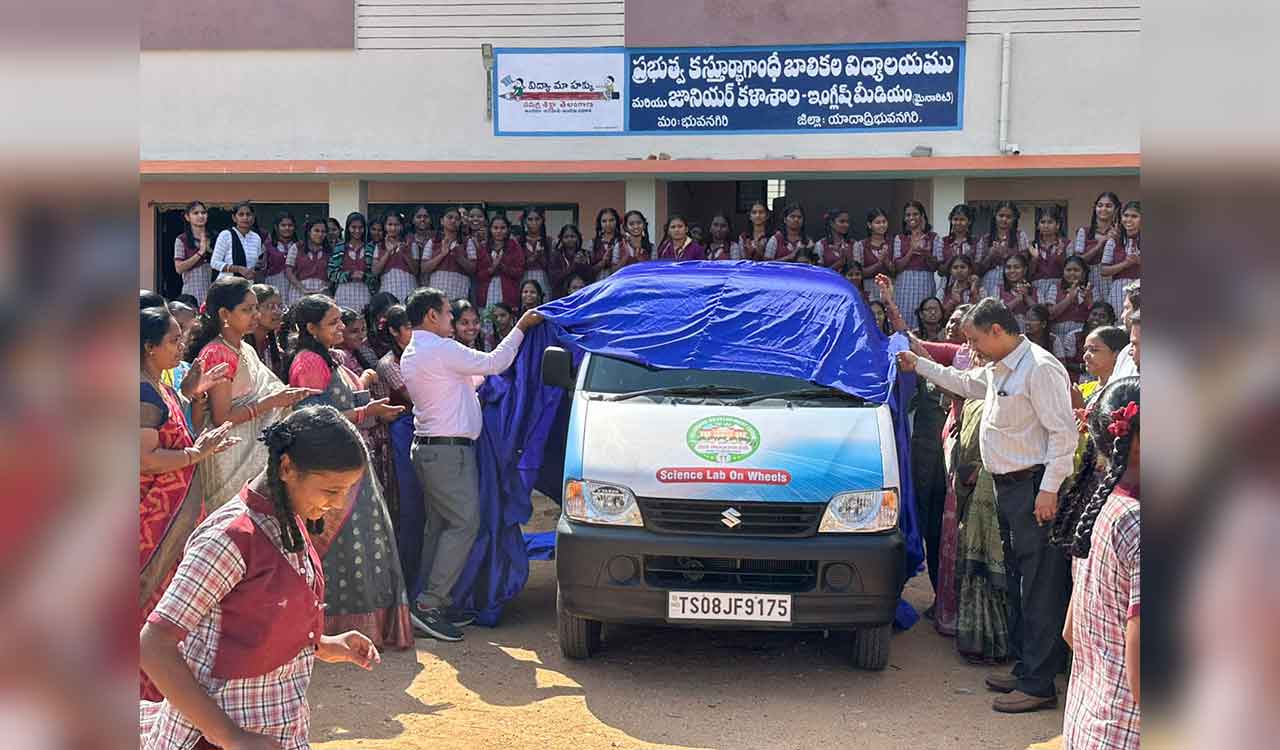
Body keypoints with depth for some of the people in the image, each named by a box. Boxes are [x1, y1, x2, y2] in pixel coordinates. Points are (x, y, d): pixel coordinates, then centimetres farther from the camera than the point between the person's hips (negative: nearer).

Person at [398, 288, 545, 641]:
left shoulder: (410, 355, 17)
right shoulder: (441, 349, -14)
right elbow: (494, 364, -10)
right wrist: (520, 327, 0)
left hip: (428, 448, 10)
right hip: (449, 451, -10)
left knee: (439, 525, 12)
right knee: (464, 524, -10)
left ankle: (433, 604, 14)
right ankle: (430, 603, -13)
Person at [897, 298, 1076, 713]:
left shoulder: (1040, 368, -15)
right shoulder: (997, 370, 15)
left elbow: (1063, 431, -19)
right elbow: (965, 382, 36)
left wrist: (1049, 489, -21)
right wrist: (918, 365, 39)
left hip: (1033, 488, -10)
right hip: (1008, 487, 10)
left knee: (1039, 586, -5)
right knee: (1018, 581, 15)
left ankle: (1038, 685, -2)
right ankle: (1024, 667, 25)